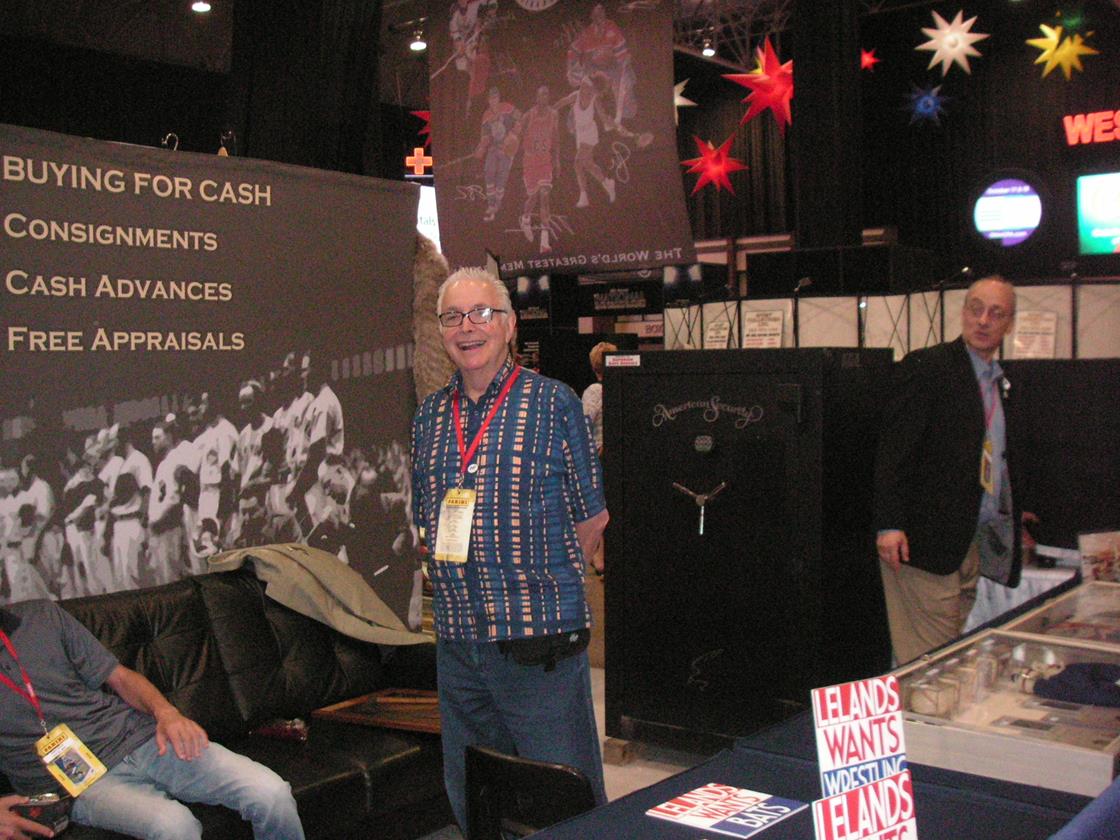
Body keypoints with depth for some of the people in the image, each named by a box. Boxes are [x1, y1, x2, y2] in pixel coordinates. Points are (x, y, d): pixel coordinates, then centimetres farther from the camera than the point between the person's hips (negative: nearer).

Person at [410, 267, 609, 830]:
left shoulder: (553, 404, -4)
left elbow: (592, 516, 1)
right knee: (470, 799, 17)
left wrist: (539, 583, 4)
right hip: (455, 639, 5)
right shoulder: (428, 417, 11)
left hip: (539, 638, -5)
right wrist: (461, 586, 9)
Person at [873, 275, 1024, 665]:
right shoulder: (926, 366, -8)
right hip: (928, 537, -8)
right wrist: (889, 524, -20)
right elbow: (893, 450, -14)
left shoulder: (999, 380, 17)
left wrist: (1010, 516, 13)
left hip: (974, 539, 8)